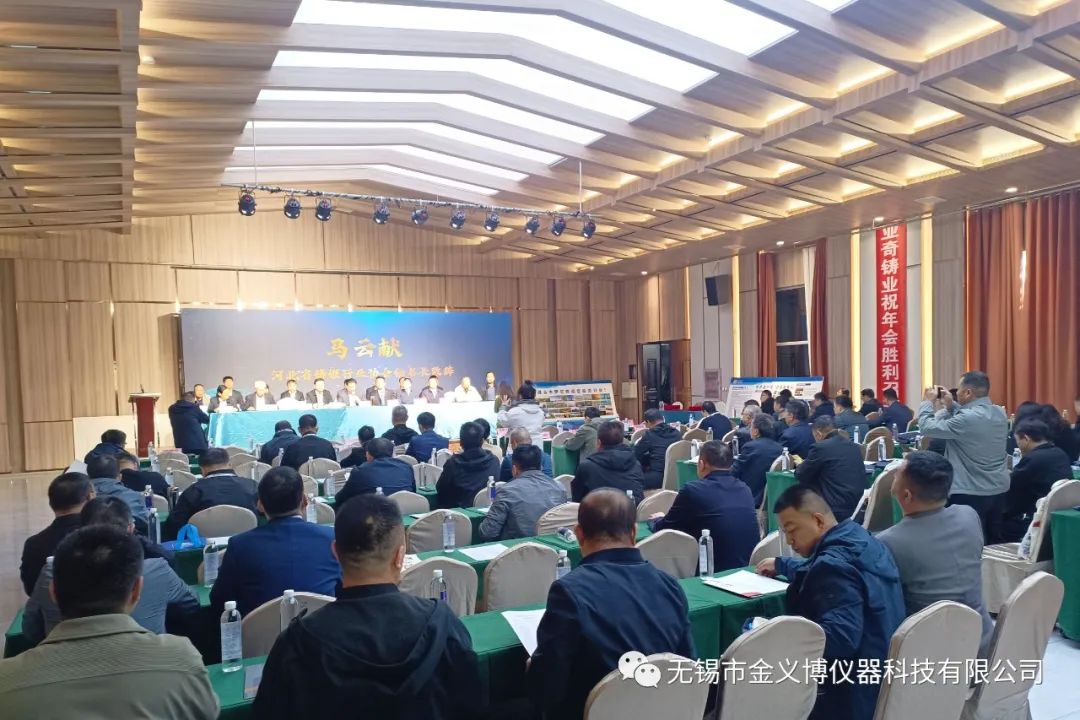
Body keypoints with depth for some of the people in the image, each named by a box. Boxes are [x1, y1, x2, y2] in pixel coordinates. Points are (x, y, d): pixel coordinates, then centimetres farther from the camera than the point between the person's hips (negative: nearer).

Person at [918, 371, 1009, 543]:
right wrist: (951, 405, 11)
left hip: (971, 493, -8)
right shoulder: (999, 413, 3)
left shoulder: (967, 418, -23)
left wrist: (927, 402, -2)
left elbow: (927, 428, -16)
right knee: (994, 541, 16)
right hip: (999, 489, 8)